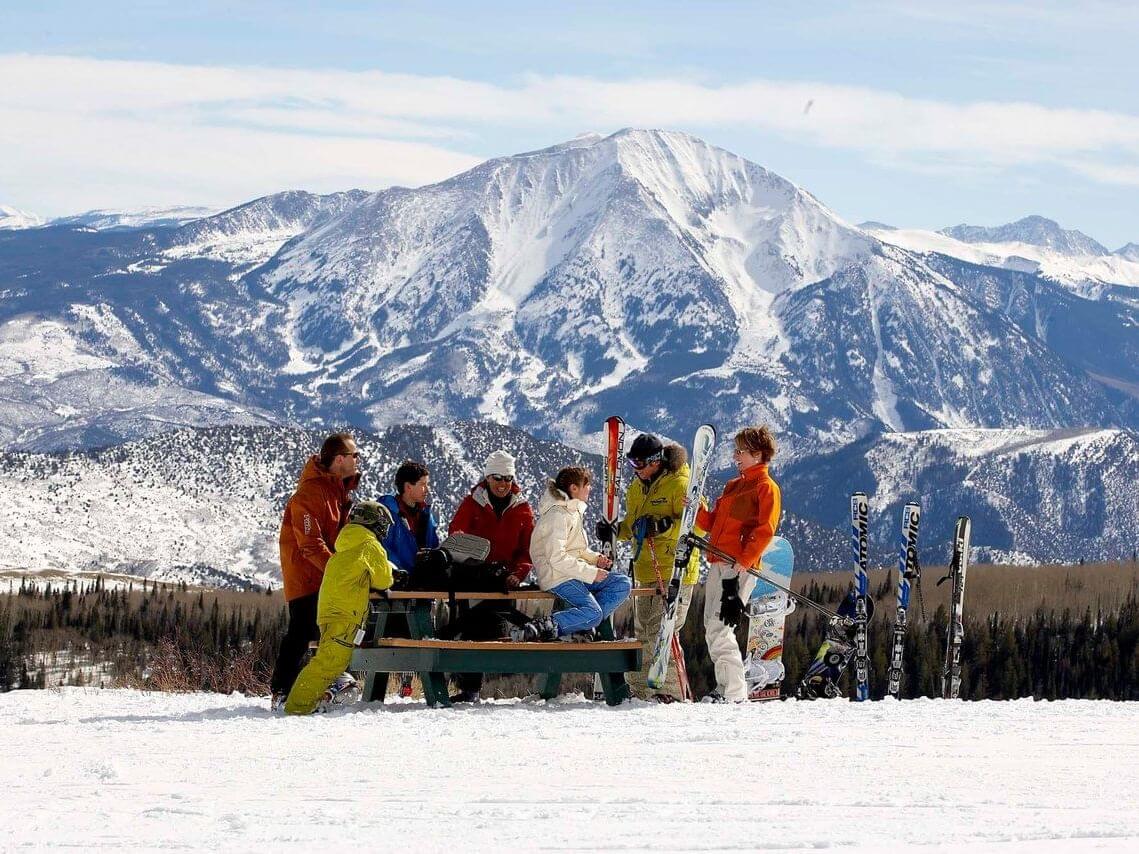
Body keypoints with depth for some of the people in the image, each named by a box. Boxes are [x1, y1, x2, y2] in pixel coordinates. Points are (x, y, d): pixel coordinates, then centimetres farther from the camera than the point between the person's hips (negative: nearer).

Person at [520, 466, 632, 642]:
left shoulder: (574, 511, 17)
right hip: (558, 577, -10)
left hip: (575, 573, 10)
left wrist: (595, 558, 6)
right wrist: (591, 573, -20)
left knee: (623, 584, 0)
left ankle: (581, 626, -8)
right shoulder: (558, 515, -16)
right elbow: (557, 558, -23)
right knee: (593, 614, -27)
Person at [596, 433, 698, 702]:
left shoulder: (679, 484, -9)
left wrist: (663, 526, -25)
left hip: (674, 570, -9)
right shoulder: (636, 488, 17)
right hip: (645, 572, 9)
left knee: (661, 631, -13)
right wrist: (615, 531, 8)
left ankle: (669, 689, -10)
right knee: (642, 632, 10)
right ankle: (640, 689, 15)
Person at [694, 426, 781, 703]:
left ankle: (734, 692, -13)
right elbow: (714, 524, 22)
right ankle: (725, 687, 16)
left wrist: (742, 561, -21)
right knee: (711, 629, 9)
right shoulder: (734, 486, 23)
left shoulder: (766, 487, -3)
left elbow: (765, 531, -13)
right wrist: (696, 509, 4)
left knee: (719, 628, -15)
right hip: (719, 564, 9)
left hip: (740, 567, -9)